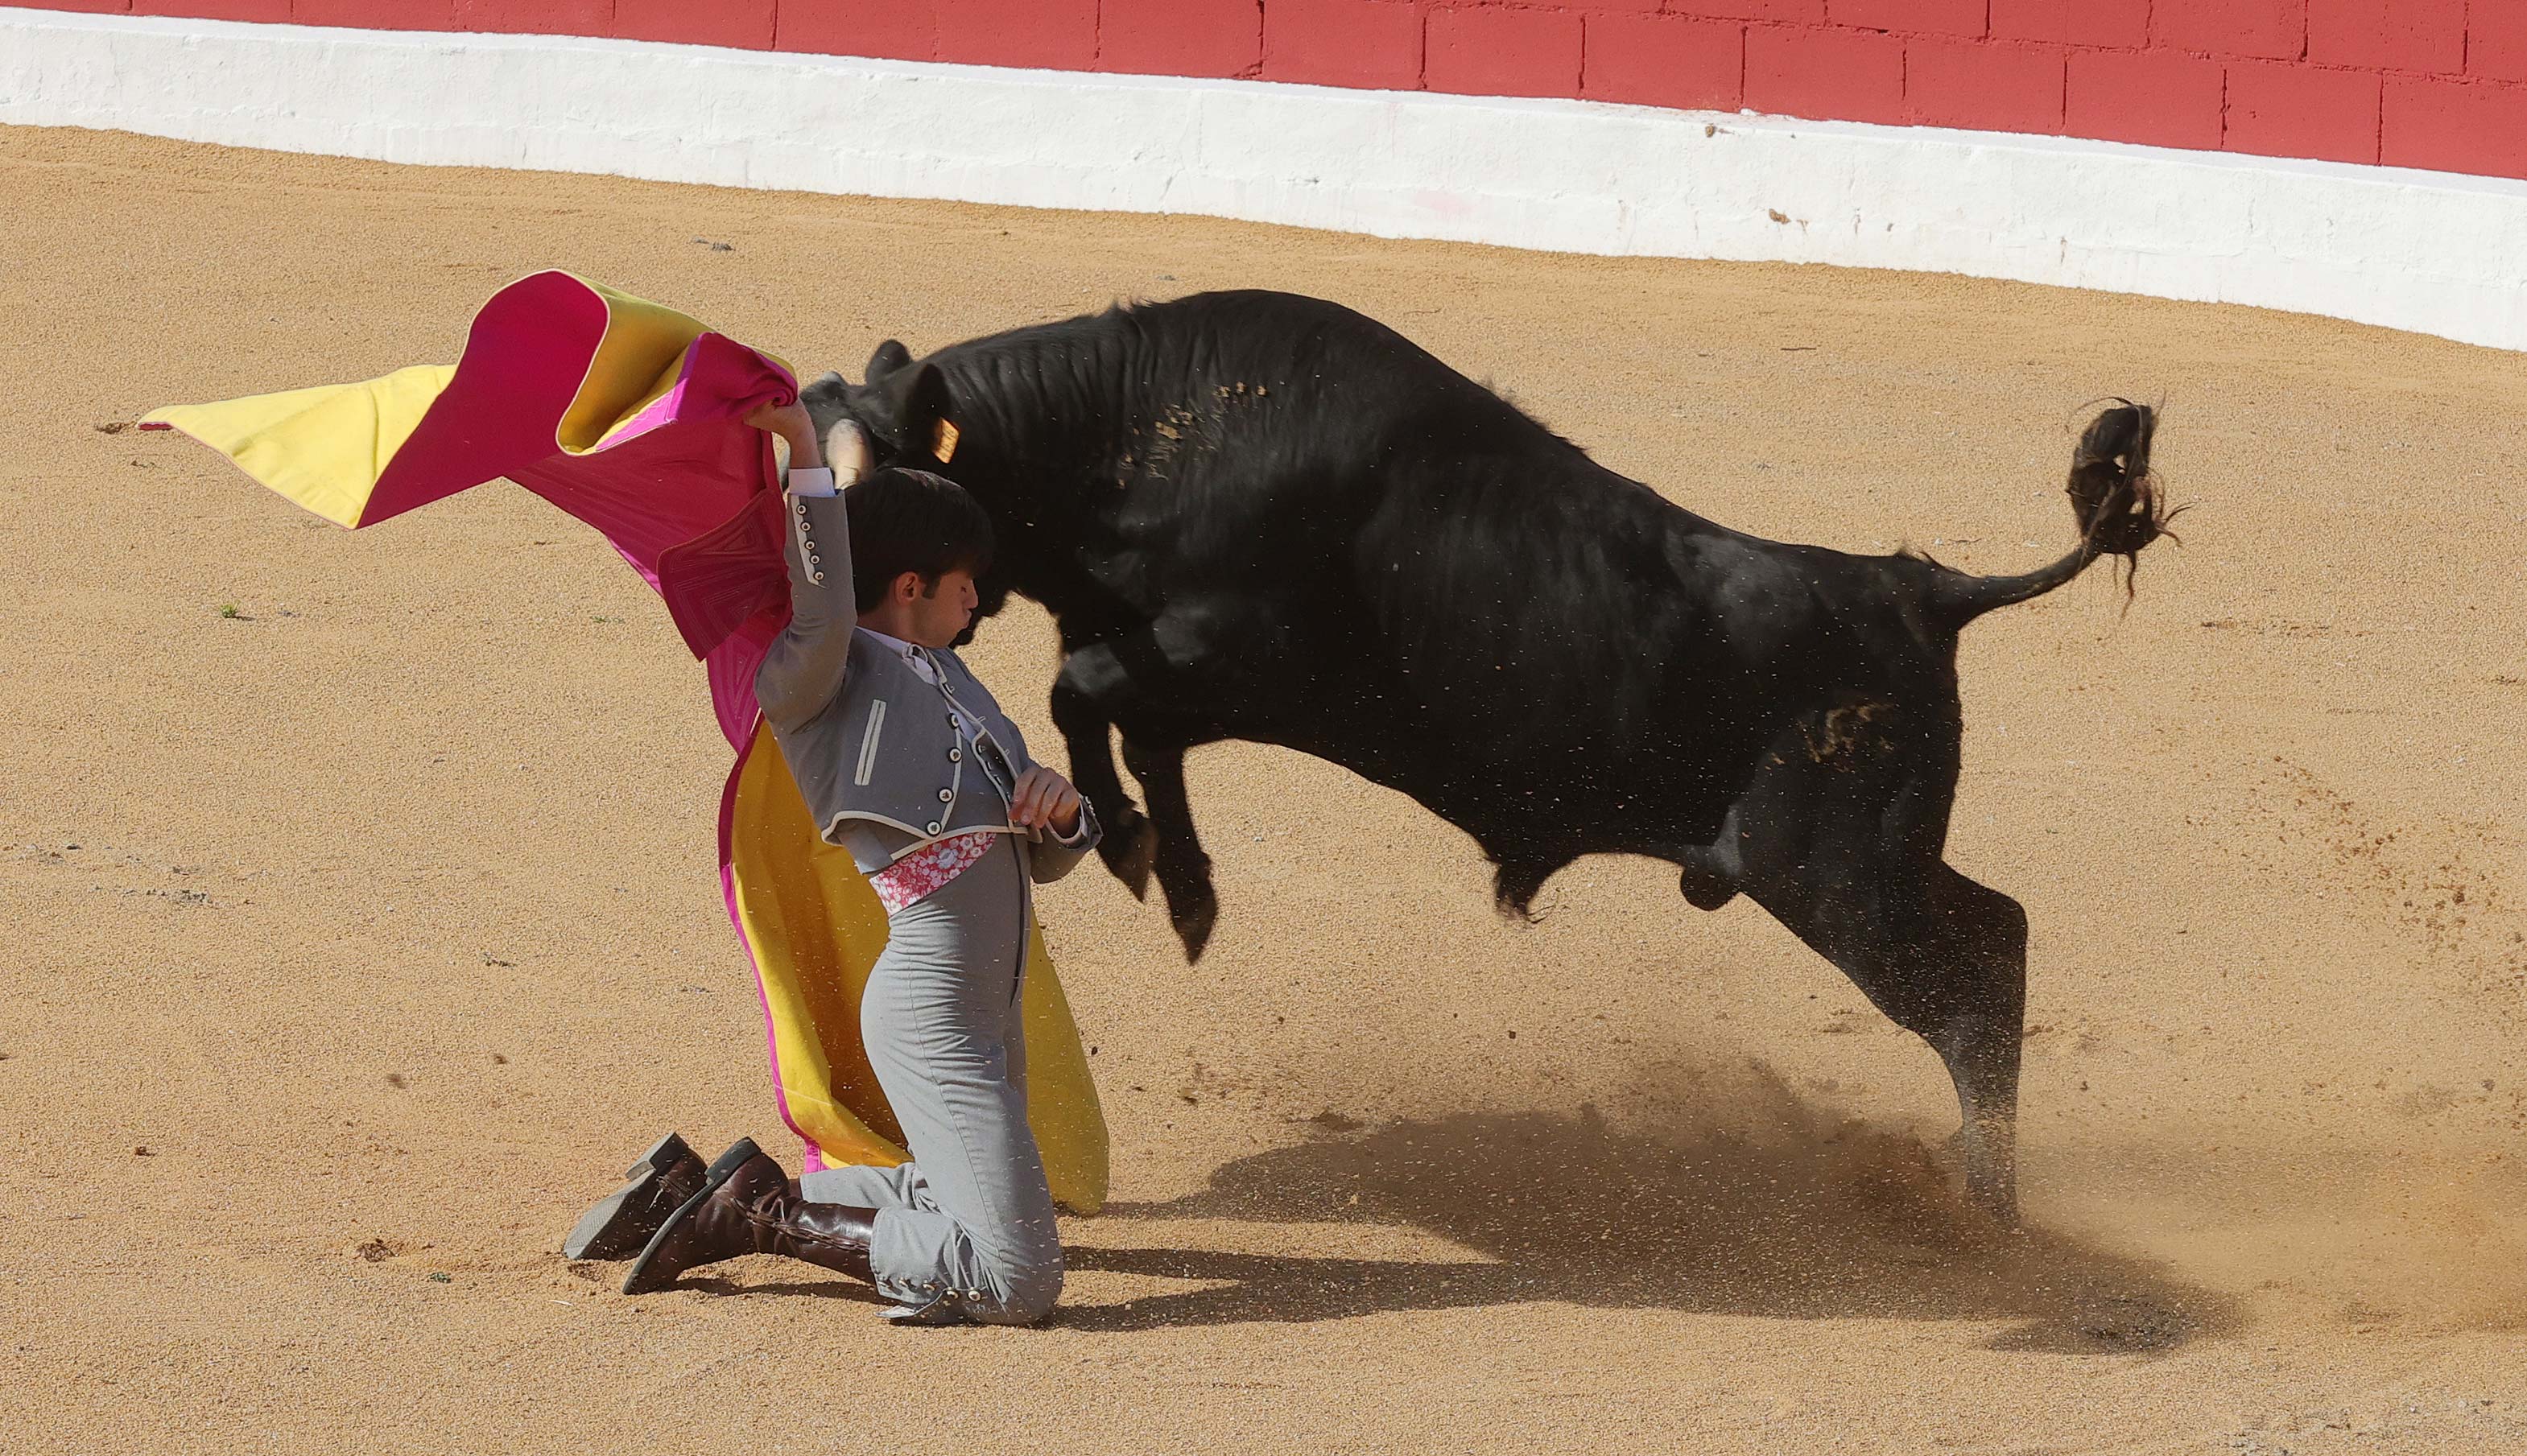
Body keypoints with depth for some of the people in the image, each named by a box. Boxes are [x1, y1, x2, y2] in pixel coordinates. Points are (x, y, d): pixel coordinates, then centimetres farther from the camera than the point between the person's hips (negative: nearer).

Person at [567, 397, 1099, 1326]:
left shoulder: (949, 683, 21)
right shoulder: (813, 684, -4)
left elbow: (1046, 859, 21)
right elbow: (819, 628, -30)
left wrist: (1060, 806, -3)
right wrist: (809, 462, -28)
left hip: (990, 1009, 10)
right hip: (933, 1011, -10)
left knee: (953, 1216, 26)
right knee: (1016, 1283, -16)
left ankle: (692, 1193, 26)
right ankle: (765, 1214, -1)